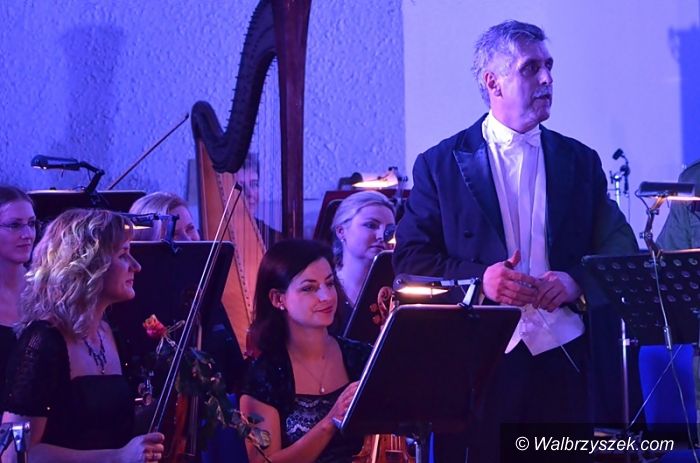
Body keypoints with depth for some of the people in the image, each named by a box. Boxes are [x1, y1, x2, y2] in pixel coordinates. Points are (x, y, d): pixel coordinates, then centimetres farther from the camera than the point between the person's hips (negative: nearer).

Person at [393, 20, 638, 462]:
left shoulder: (581, 161, 12)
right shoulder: (441, 164, 5)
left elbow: (621, 250, 10)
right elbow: (411, 258, 2)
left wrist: (576, 280, -10)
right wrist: (478, 278, -14)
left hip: (565, 356, 2)